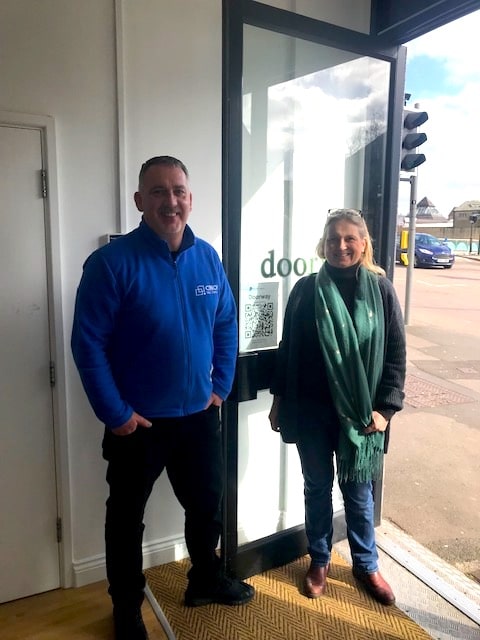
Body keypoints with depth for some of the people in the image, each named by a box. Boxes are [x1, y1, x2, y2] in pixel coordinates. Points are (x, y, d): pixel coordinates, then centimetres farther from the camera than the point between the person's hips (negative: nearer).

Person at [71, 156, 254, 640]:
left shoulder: (207, 259, -1)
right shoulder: (112, 262, -17)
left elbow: (226, 325, 8)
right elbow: (87, 343, -16)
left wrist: (221, 386, 3)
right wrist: (115, 414, -16)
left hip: (199, 415, 5)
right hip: (137, 421, -4)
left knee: (207, 503, 22)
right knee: (126, 516, 16)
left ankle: (206, 579, 49)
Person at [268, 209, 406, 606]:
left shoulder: (381, 291, -5)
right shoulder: (306, 290, -3)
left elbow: (396, 354, -2)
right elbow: (288, 349, 2)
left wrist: (386, 407, -7)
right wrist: (279, 399, 3)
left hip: (360, 412, 0)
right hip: (312, 410, 1)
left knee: (358, 489, 14)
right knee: (318, 487, 16)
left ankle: (366, 565, 37)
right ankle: (319, 561, 38)